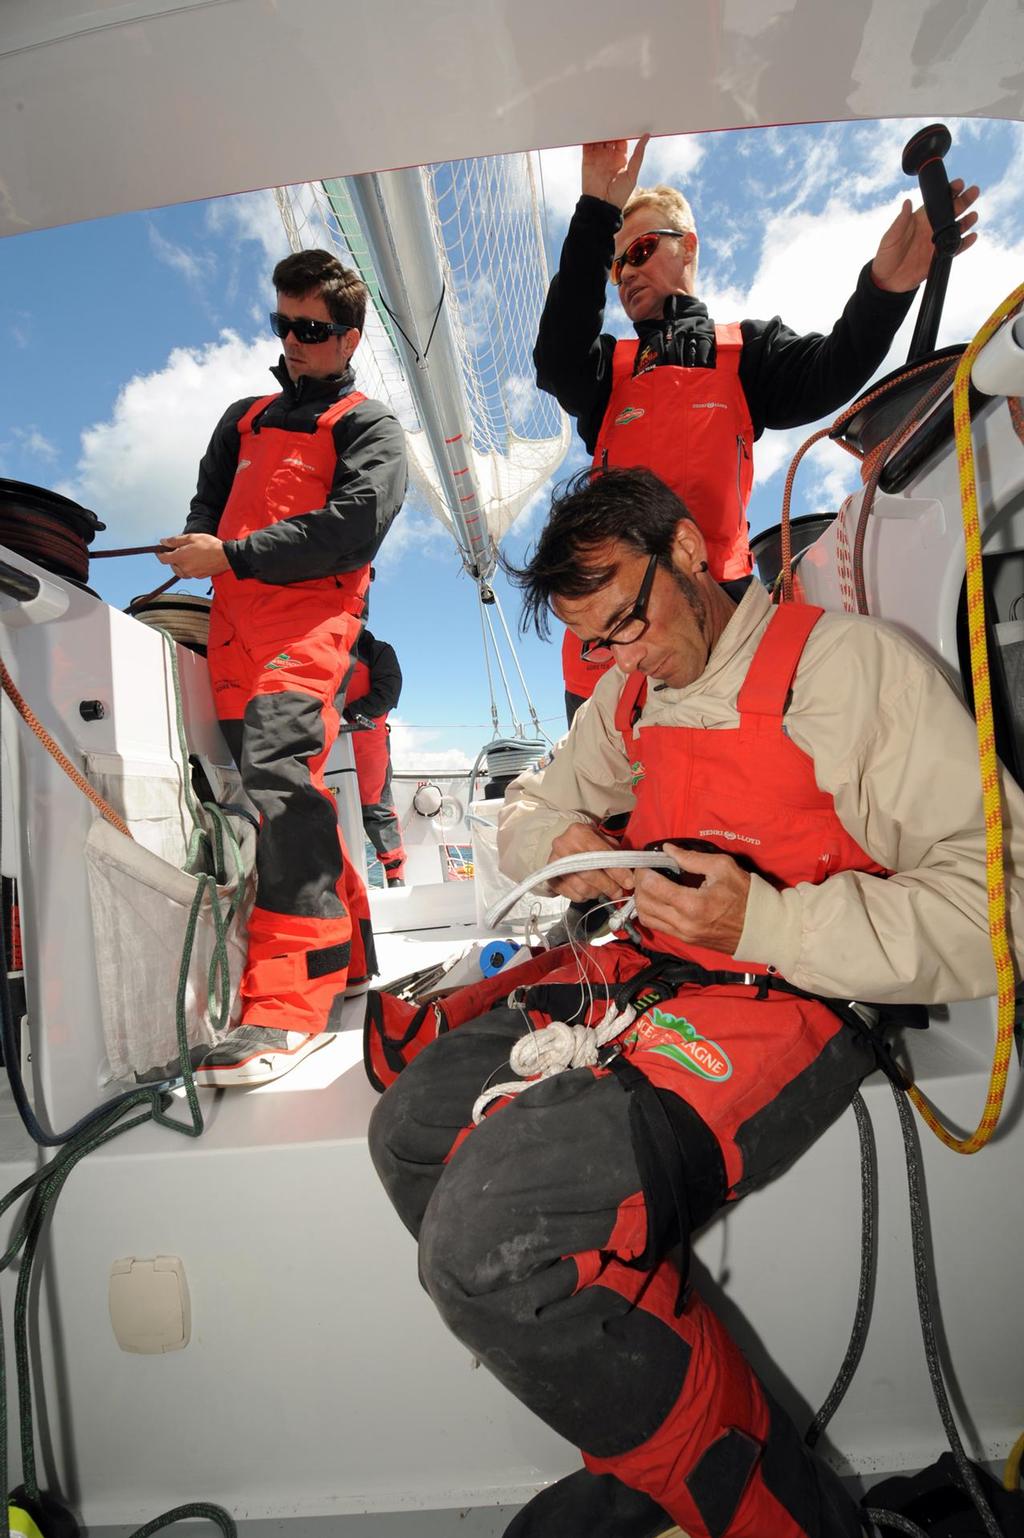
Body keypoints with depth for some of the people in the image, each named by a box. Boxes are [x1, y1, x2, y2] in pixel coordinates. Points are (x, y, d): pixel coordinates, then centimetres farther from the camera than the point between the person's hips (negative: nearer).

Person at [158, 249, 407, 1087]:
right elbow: (210, 497, 27)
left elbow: (356, 523, -5)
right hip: (234, 619, 7)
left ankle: (291, 1000, -26)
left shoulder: (370, 425, 12)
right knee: (280, 790, 5)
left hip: (310, 615, -6)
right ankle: (347, 949, 20)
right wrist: (200, 542, 3)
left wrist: (234, 555, -10)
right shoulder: (245, 418, 31)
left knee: (276, 773, -26)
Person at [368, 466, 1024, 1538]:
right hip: (637, 976, 9)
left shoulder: (848, 662, -7)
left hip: (783, 999, -8)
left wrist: (766, 922, -24)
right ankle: (649, 1452, 11)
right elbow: (527, 806, 26)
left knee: (489, 1243, -22)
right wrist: (562, 845, 2)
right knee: (410, 1130, 6)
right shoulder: (631, 696, 15)